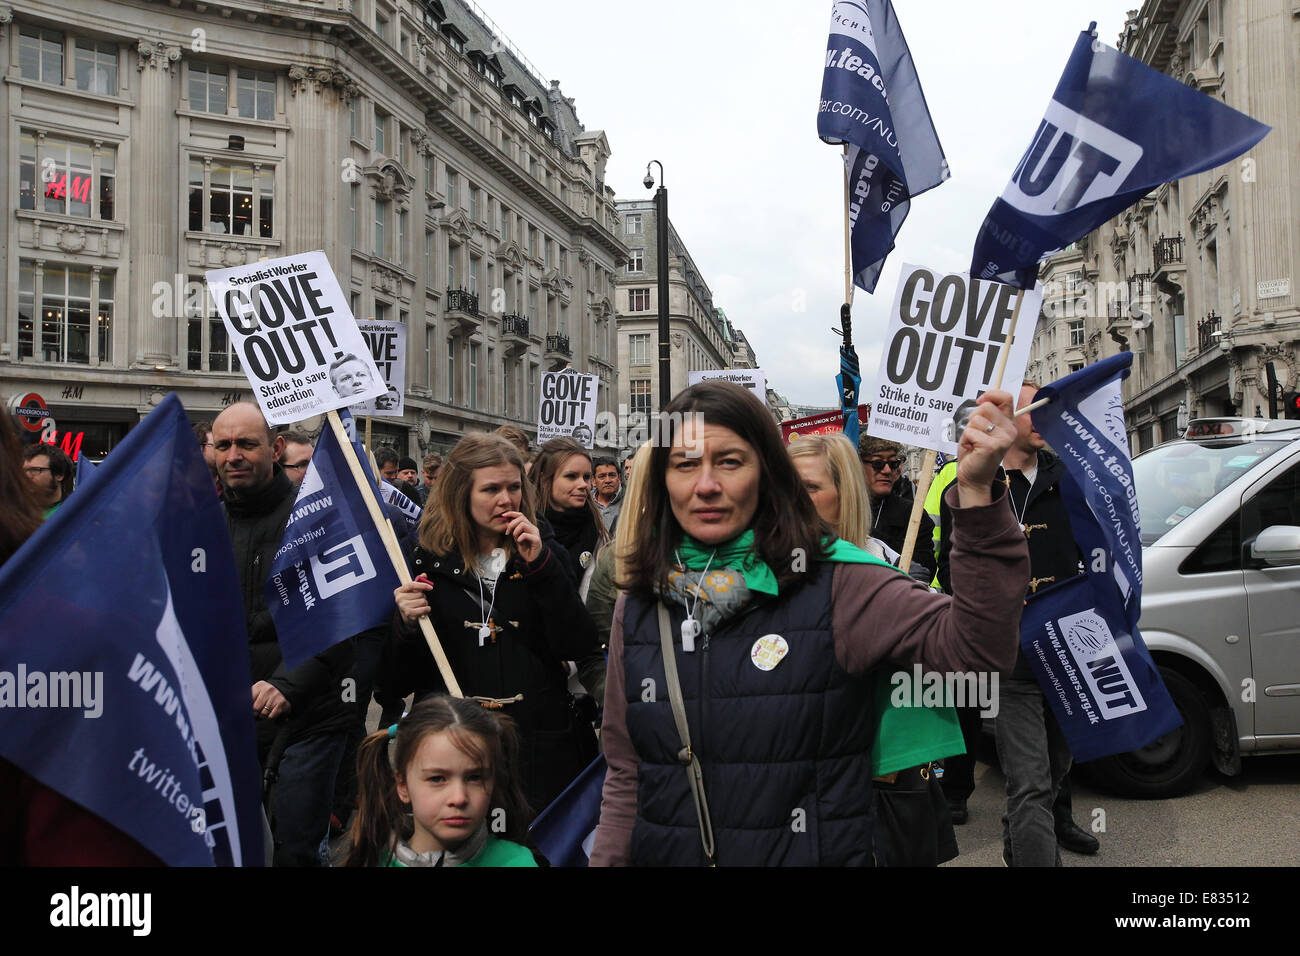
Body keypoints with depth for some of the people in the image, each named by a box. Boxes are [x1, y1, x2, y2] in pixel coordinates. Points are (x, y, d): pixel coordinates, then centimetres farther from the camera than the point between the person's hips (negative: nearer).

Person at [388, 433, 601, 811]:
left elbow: (581, 648, -9)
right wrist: (408, 625, -17)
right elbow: (400, 681, 3)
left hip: (540, 749, 1)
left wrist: (540, 564, -13)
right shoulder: (427, 562, 0)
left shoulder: (543, 553, 4)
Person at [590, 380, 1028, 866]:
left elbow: (977, 644, -25)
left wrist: (976, 491, -33)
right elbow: (625, 776, 5)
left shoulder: (834, 587, -13)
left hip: (814, 854, -3)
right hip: (663, 854, 3)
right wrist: (605, 858, -5)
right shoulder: (636, 609, -2)